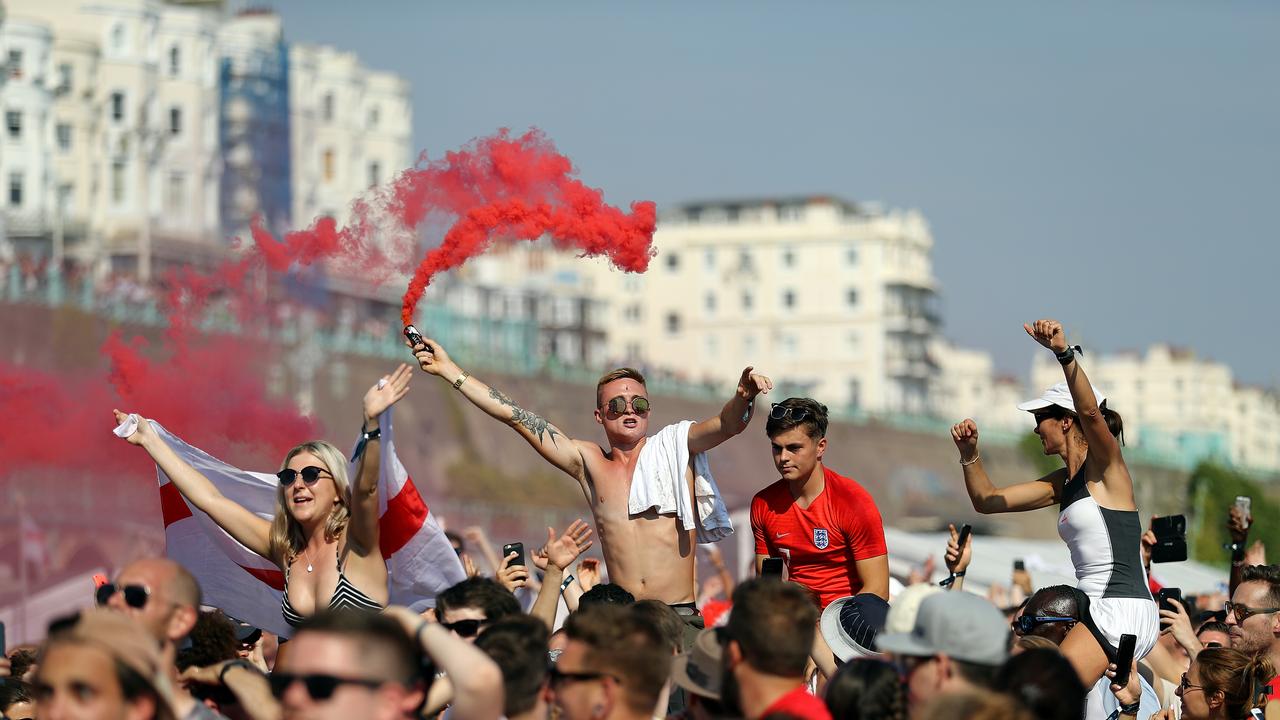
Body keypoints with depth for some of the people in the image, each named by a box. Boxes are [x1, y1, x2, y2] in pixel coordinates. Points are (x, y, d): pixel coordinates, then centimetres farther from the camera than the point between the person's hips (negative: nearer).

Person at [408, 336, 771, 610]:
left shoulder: (675, 445, 9)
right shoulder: (588, 462, 14)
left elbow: (728, 424, -5)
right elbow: (517, 418, 14)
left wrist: (744, 397, -29)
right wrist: (449, 371, 15)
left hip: (680, 615, -2)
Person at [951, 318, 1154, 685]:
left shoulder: (1105, 467, -6)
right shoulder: (1062, 482, 19)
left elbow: (1089, 411, -27)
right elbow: (986, 500, 21)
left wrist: (1064, 352, -39)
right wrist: (969, 454, 5)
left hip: (1122, 610, -10)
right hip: (1099, 613, 10)